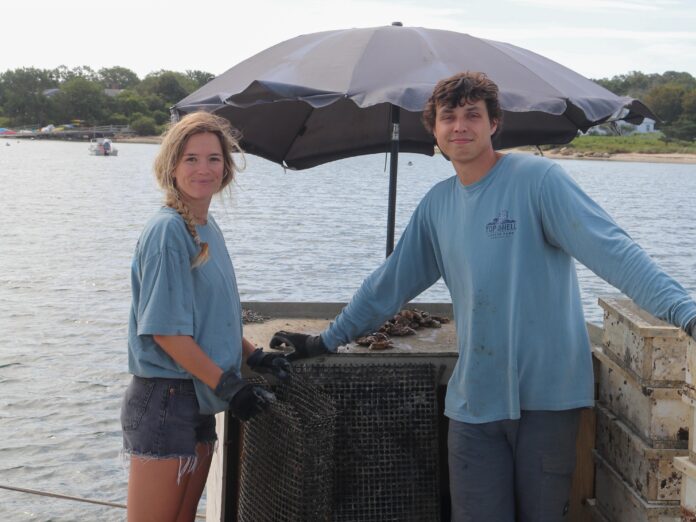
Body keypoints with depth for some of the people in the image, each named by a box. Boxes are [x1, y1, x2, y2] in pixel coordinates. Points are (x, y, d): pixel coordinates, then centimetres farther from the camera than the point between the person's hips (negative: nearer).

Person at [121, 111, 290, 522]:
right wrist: (227, 386, -17)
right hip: (164, 401, -9)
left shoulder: (208, 227, 10)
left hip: (199, 402, 9)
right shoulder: (169, 230, -16)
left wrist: (253, 355, 7)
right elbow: (166, 330, -19)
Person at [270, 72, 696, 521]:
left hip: (547, 395, -4)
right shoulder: (437, 204, 9)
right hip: (474, 401, 4)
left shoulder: (536, 179, -8)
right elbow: (390, 284, 19)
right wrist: (327, 340, 23)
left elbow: (610, 248, -19)